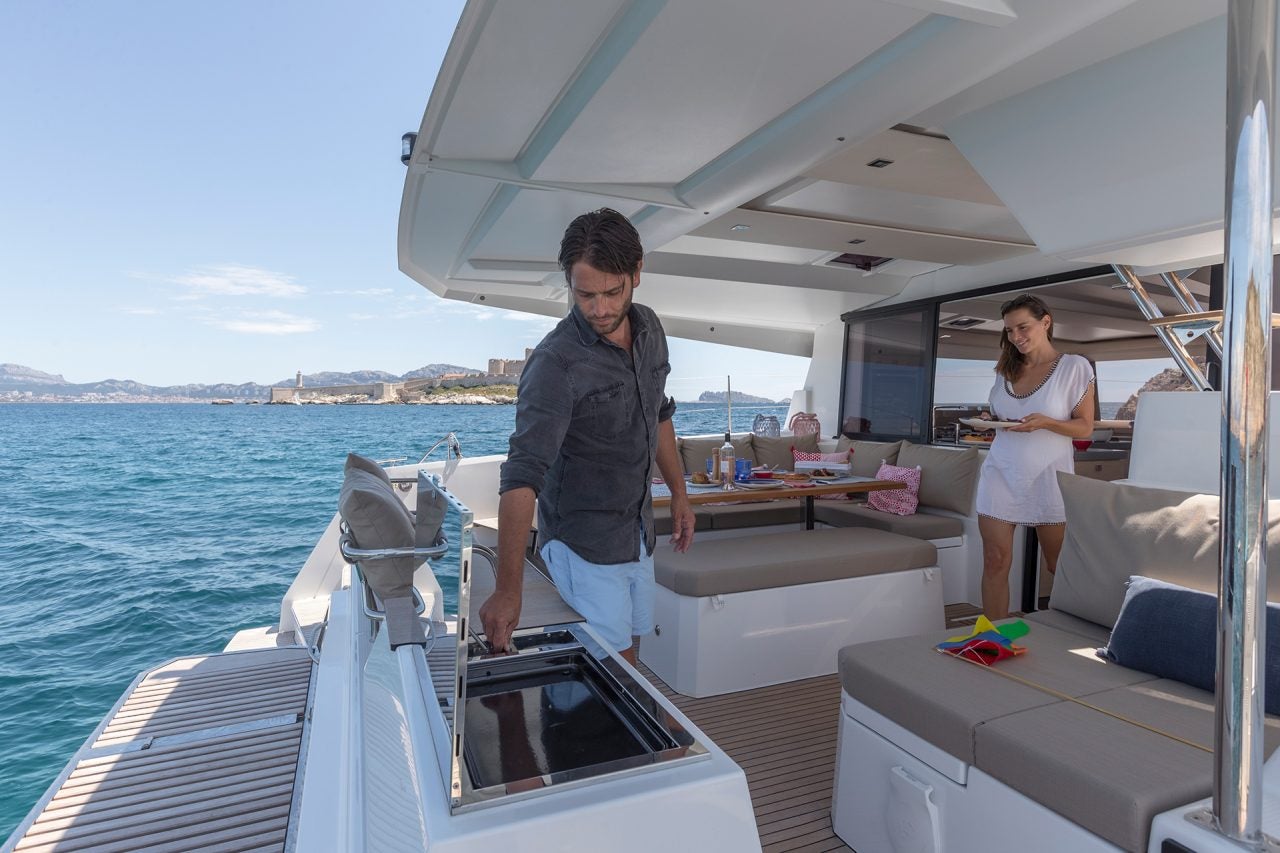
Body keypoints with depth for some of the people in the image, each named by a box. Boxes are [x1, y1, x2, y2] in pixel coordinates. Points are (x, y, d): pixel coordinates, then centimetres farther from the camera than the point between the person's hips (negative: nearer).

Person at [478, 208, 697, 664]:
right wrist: (508, 588, -38)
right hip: (584, 545, -7)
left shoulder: (648, 328, -2)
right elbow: (522, 475, -32)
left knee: (629, 653, 20)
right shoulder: (555, 362, -25)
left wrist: (679, 493, 15)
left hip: (638, 531, 7)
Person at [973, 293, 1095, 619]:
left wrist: (1045, 422, -21)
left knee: (1060, 566, 8)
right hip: (1001, 473, 3)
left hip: (1047, 476, -3)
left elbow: (1085, 427, -4)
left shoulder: (1075, 367, -2)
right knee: (995, 561, -1)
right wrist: (989, 421, -3)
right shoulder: (1007, 370, 12)